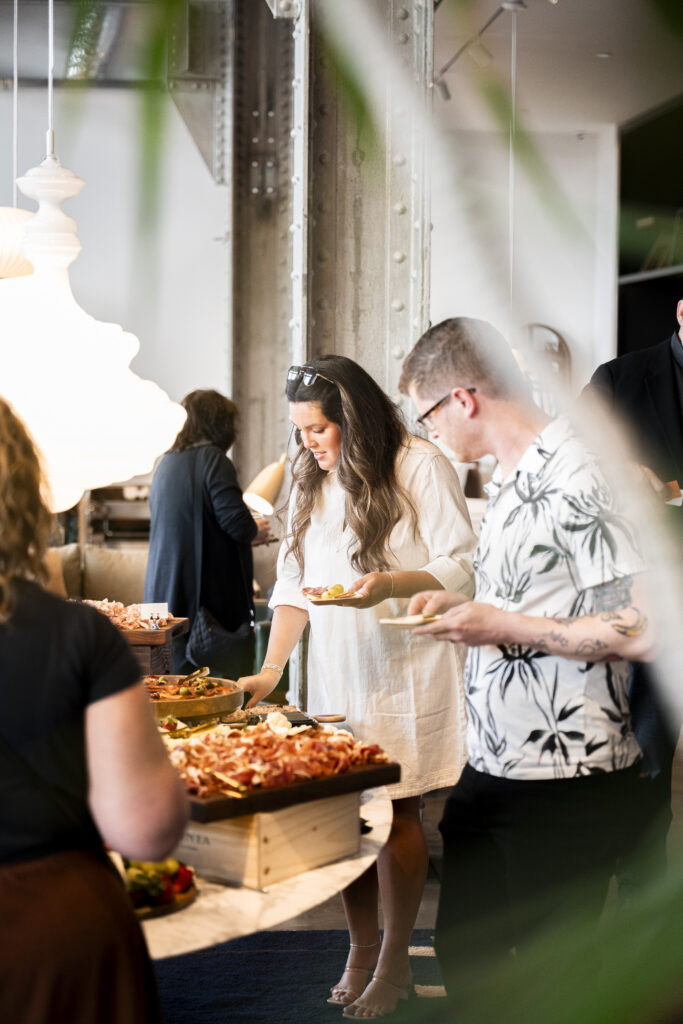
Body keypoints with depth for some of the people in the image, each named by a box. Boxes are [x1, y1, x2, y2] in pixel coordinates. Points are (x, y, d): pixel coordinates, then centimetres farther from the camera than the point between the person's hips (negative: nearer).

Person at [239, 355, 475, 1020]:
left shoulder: (421, 466, -6)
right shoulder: (310, 482, 12)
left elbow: (461, 567, -8)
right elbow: (294, 584, 10)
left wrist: (392, 582, -25)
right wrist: (270, 670, 1)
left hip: (408, 668, -5)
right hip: (337, 668, 5)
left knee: (396, 810, -1)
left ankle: (394, 964, 14)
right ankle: (361, 951, 21)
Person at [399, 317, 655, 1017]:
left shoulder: (574, 479, -19)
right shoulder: (506, 479, 12)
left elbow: (642, 630, -26)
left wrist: (504, 628, -20)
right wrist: (462, 607, 12)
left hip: (567, 786, -9)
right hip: (489, 770, 9)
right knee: (463, 951, 20)